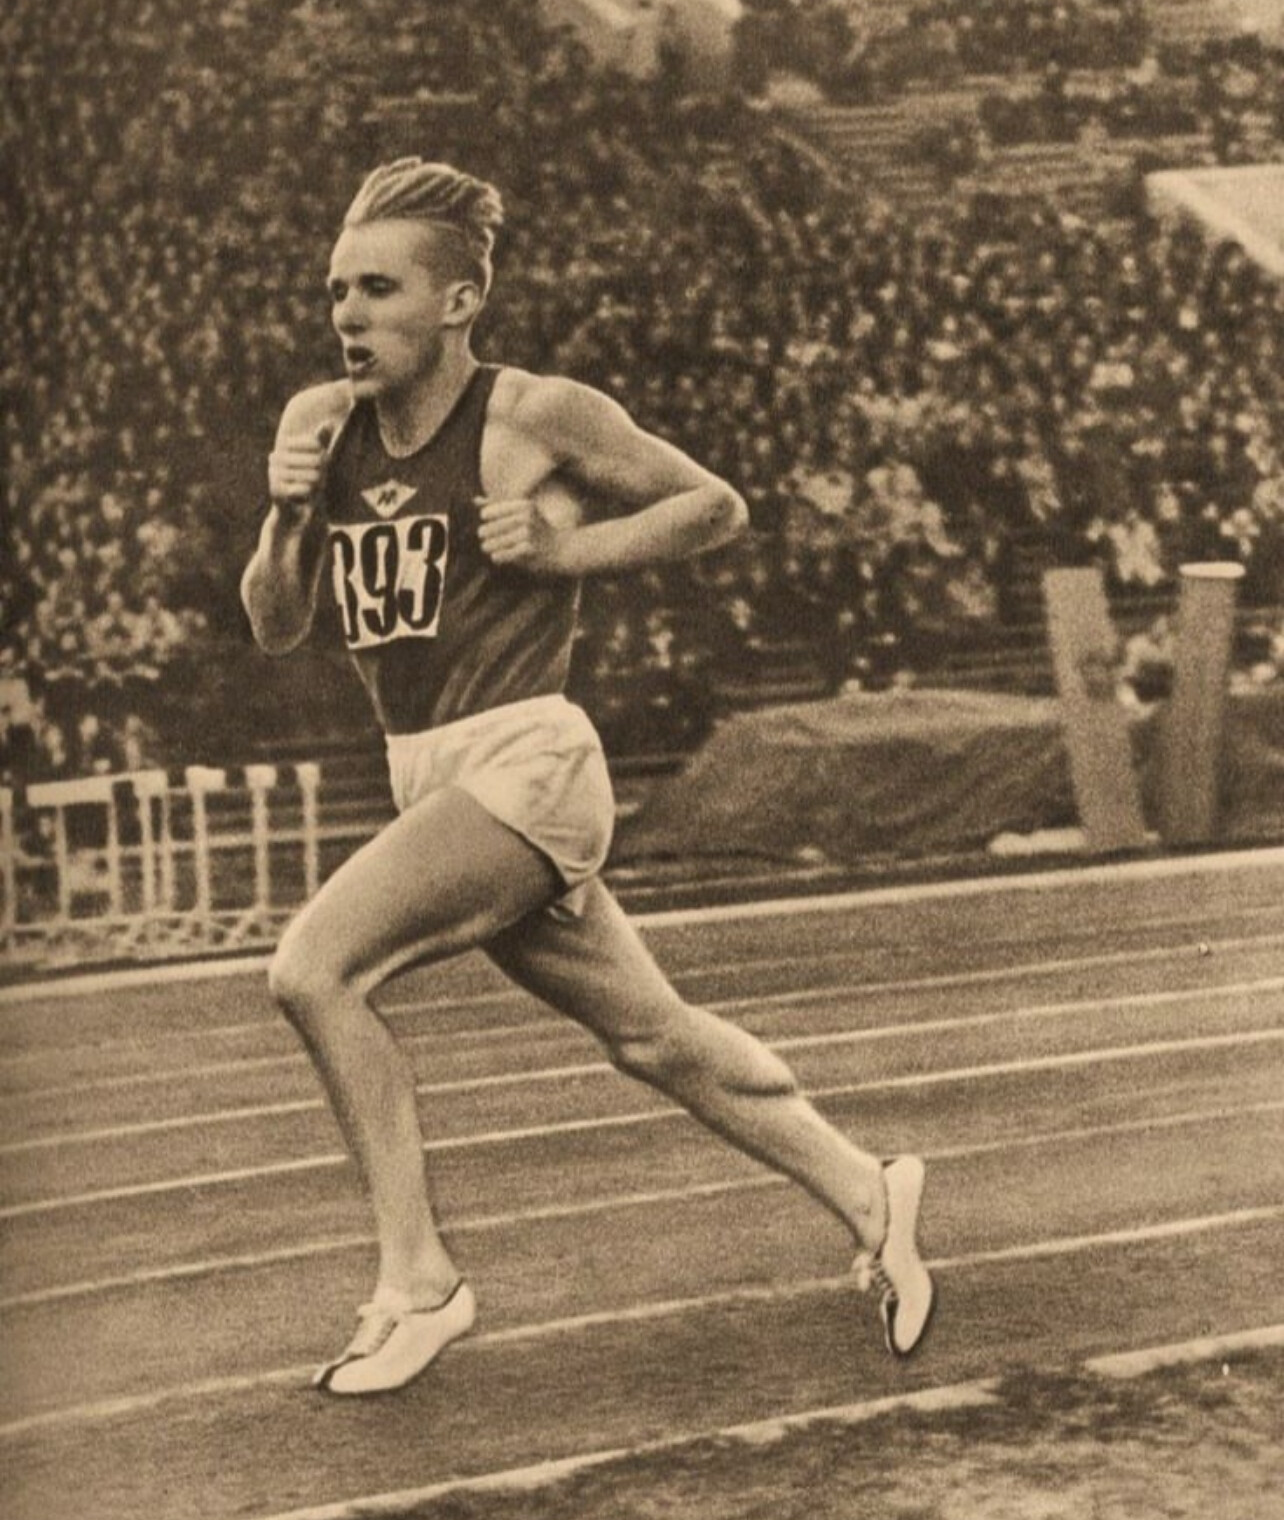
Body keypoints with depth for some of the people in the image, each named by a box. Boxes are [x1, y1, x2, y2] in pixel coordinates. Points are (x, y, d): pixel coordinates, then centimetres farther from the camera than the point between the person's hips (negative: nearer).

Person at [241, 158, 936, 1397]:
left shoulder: (538, 417, -9)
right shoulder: (319, 424, 7)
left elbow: (717, 508, 1)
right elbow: (274, 629, 12)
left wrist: (563, 548, -11)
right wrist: (287, 514, -7)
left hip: (525, 764, -7)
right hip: (426, 778, 7)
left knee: (310, 968, -21)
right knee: (651, 1035, 15)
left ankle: (418, 1282, -10)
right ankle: (865, 1195, 32)